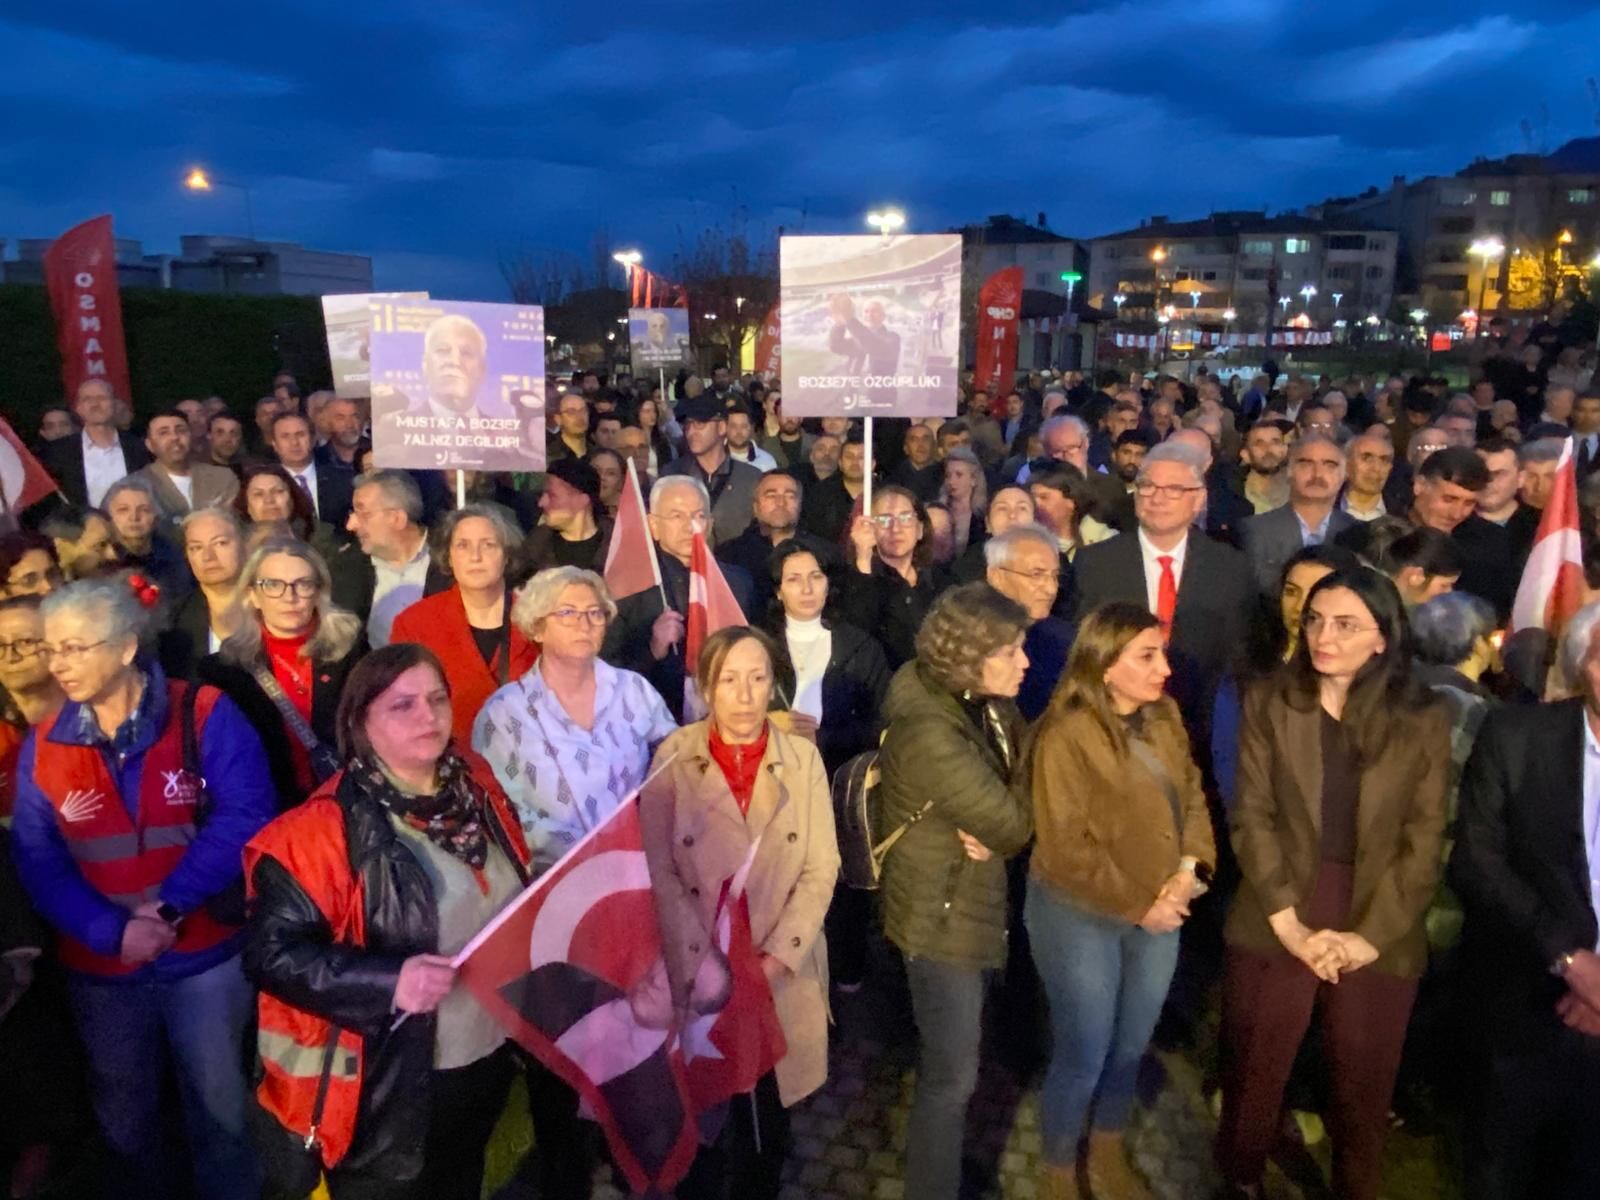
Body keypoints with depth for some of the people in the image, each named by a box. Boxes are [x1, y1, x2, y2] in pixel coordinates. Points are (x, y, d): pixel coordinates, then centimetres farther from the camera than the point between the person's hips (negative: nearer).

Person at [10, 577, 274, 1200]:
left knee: (221, 1105, 15)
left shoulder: (206, 714, -13)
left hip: (206, 956, -3)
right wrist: (111, 931, -19)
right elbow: (36, 858, -6)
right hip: (99, 967, 3)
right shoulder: (42, 746, -2)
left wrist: (172, 903, -26)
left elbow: (244, 816, -18)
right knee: (123, 1116, 24)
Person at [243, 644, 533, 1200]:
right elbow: (273, 953, -23)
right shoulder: (325, 828, -22)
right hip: (387, 1084, -6)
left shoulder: (475, 786, -2)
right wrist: (388, 981, -32)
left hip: (488, 1058, 6)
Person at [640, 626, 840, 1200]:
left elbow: (821, 867, -4)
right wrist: (706, 965, -13)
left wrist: (778, 954, -12)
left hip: (783, 971, 1)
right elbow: (660, 872, -8)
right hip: (700, 972, -1)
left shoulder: (802, 756, -3)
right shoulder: (672, 758, -8)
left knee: (769, 1112, 14)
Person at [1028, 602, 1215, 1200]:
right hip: (1081, 917, -6)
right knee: (1084, 1056, 7)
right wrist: (1138, 905, -16)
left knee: (1130, 1048, 20)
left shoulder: (1166, 715, -1)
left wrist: (1188, 873, -11)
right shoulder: (1067, 737, -22)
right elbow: (1066, 848, -21)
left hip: (1159, 911, 6)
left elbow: (1192, 797, 4)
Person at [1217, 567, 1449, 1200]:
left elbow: (1424, 846, -3)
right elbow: (1251, 819, -6)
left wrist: (1369, 936, -11)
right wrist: (1291, 926, -12)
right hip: (1276, 926, 0)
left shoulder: (1424, 723, -1)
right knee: (1254, 1074, 12)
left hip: (1380, 936, 0)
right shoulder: (1268, 703, -2)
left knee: (1364, 1086, 15)